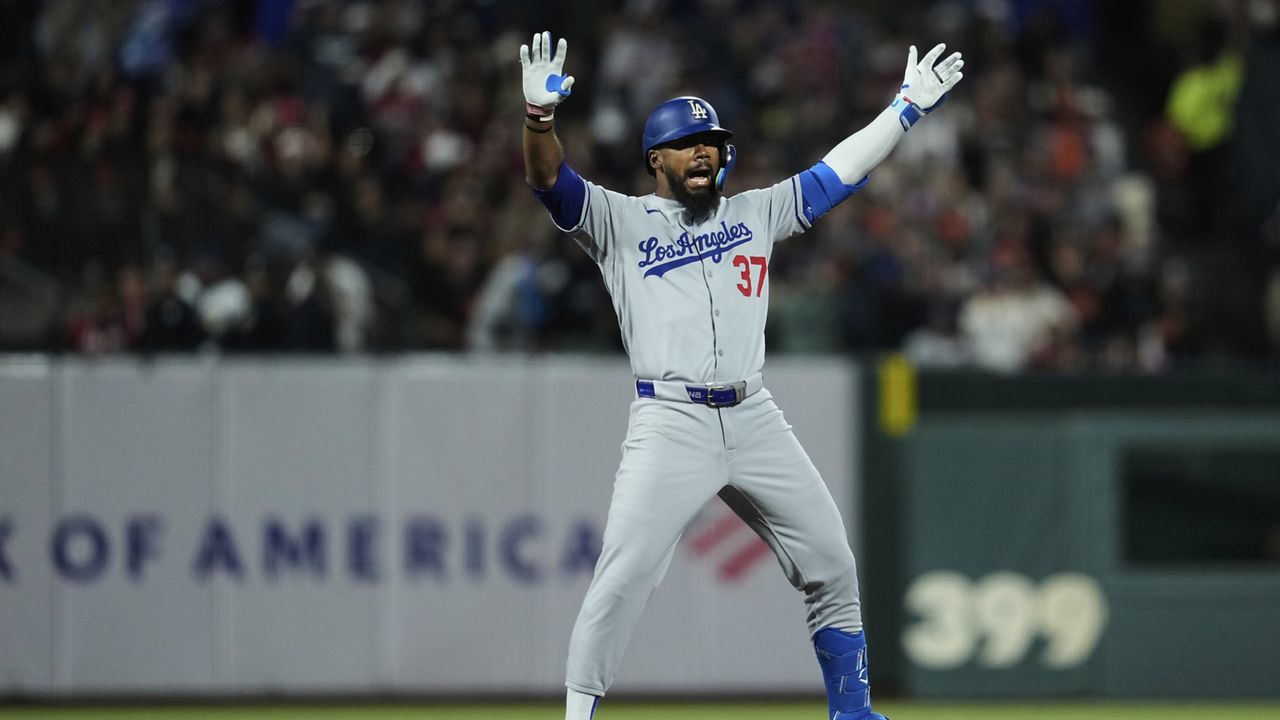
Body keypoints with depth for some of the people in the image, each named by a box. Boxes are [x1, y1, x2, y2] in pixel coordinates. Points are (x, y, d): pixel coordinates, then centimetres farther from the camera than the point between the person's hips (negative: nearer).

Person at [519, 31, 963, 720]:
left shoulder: (755, 214, 18)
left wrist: (906, 107, 15)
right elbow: (548, 180, -9)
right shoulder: (620, 223, 6)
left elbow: (837, 173, 20)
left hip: (755, 419, 4)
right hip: (670, 423, -4)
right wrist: (539, 115, -28)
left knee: (831, 565, 7)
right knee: (622, 578, -15)